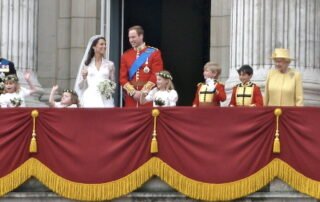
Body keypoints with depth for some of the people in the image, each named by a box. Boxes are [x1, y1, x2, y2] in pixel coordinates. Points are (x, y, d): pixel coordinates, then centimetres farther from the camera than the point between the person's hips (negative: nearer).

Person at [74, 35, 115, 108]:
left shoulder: (110, 64, 10)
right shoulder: (87, 64, 8)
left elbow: (113, 84, 15)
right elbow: (80, 86, 11)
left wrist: (109, 89, -6)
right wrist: (84, 77, -8)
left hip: (105, 100, 0)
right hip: (90, 100, 0)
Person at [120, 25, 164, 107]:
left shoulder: (154, 53, 0)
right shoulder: (126, 55, 11)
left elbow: (156, 76, -7)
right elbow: (123, 77, 8)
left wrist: (143, 92, -12)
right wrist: (133, 92, -7)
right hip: (131, 98, 3)